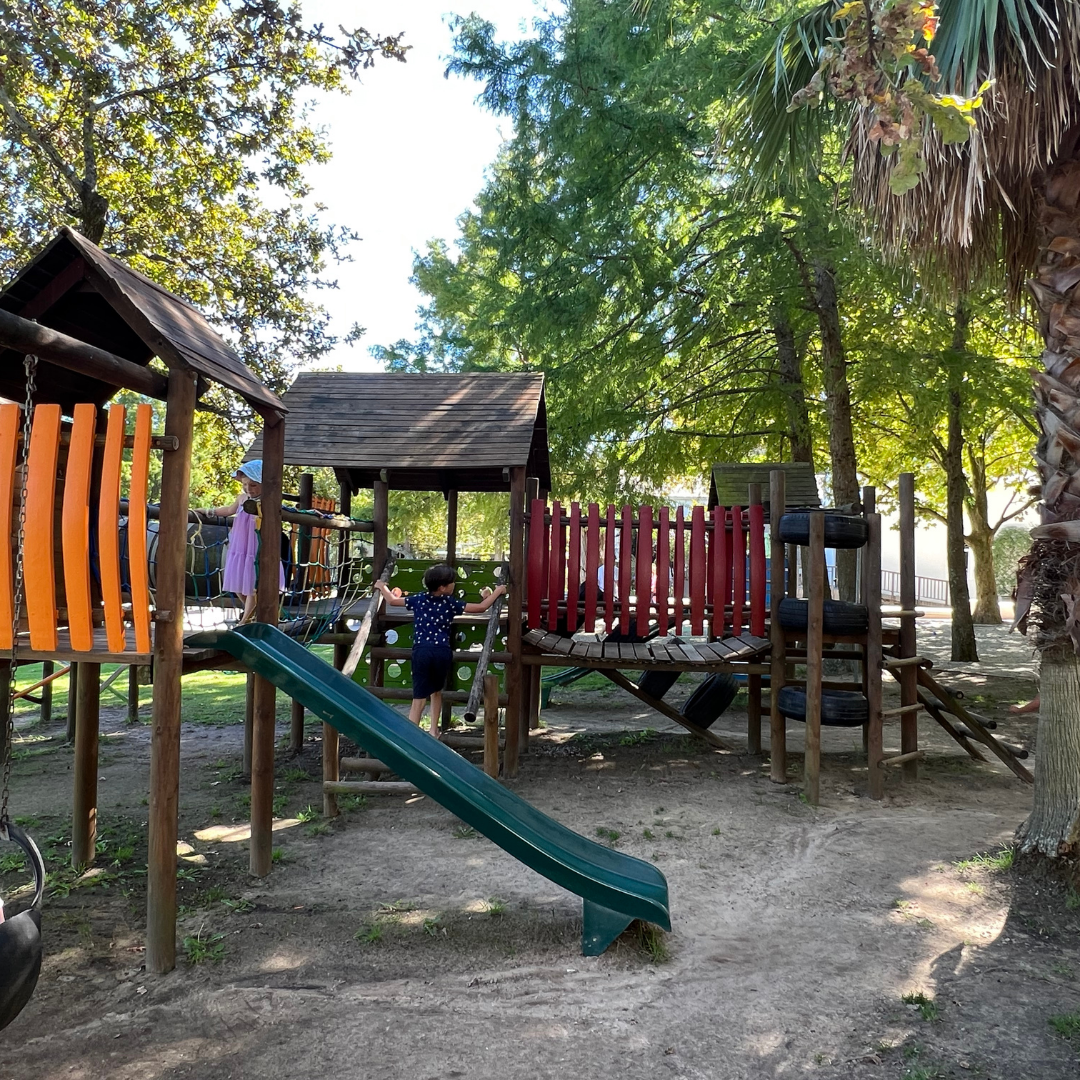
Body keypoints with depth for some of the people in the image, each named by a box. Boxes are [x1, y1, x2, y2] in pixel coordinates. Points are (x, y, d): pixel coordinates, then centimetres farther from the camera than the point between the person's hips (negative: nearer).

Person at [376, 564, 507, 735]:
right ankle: (434, 731, 30)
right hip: (442, 652, 0)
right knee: (436, 691, 23)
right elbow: (481, 607, 4)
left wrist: (382, 587, 35)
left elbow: (392, 601, 16)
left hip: (422, 651, 0)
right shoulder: (451, 603, 3)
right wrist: (497, 591, 17)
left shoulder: (419, 599, 7)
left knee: (419, 698, -1)